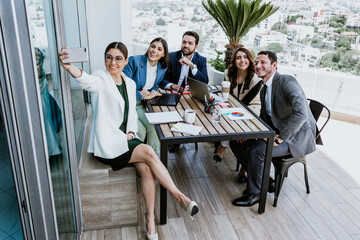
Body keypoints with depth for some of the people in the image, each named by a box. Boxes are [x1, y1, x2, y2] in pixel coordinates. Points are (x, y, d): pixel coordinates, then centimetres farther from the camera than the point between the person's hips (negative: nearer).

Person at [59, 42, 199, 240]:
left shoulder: (130, 84, 12)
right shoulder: (101, 79, -6)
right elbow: (88, 82, -33)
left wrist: (131, 133, -1)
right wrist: (70, 67, -54)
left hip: (125, 138, 6)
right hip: (107, 144, -5)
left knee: (147, 169, -20)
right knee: (149, 153, -25)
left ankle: (150, 218, -7)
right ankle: (180, 197, -14)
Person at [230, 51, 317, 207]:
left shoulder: (287, 82, -18)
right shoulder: (264, 89, 11)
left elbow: (301, 114, -31)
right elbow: (263, 118, 18)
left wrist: (280, 138, -29)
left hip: (296, 137, -9)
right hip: (275, 132, 9)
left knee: (257, 150, -30)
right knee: (235, 141, 0)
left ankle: (254, 193, -6)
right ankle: (263, 180, 10)